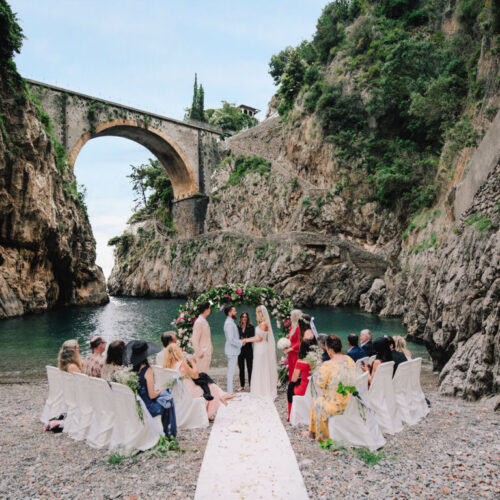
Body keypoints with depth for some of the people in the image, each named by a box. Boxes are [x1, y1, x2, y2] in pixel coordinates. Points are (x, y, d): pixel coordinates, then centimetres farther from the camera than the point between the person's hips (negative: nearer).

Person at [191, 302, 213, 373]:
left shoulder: (204, 321, 11)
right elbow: (195, 339, -19)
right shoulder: (199, 322, -17)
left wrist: (210, 349, 14)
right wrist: (199, 353, -18)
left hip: (207, 352, 9)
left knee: (205, 372, 14)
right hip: (202, 354, -9)